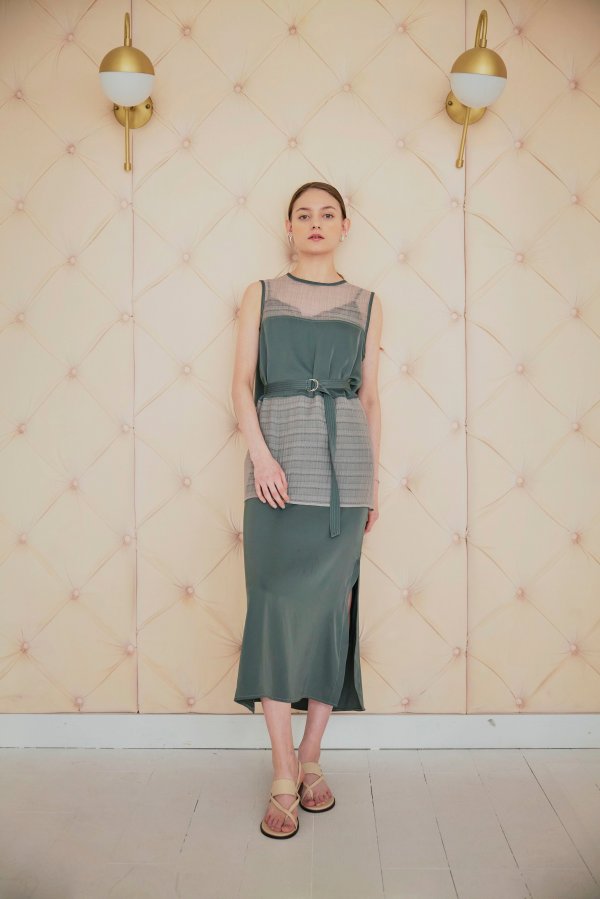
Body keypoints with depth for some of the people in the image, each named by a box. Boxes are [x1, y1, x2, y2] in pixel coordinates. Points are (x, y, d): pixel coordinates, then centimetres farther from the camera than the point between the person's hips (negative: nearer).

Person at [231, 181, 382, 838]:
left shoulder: (366, 305, 14)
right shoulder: (259, 295, 12)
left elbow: (369, 397, 13)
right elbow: (242, 382, 3)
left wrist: (373, 481, 9)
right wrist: (259, 453, -11)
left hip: (344, 461, 1)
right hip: (278, 451, -1)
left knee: (330, 603, 2)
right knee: (277, 603, -5)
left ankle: (311, 759, 17)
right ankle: (283, 777, 5)